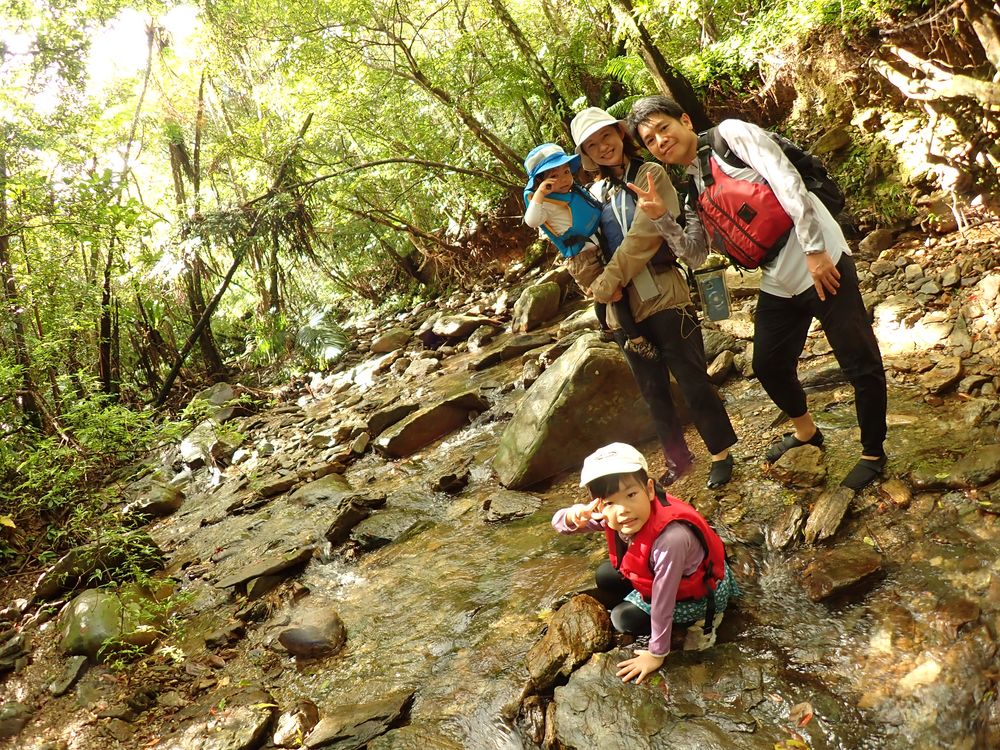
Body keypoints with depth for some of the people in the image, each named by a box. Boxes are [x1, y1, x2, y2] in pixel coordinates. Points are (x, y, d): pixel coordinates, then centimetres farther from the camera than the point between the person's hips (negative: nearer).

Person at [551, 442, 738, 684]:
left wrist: (656, 654, -17)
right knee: (605, 577, -1)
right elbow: (558, 523, -13)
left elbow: (662, 600, -31)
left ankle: (701, 619, 4)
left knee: (623, 618, -9)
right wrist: (574, 516, -38)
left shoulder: (670, 537, -43)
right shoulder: (611, 516, -23)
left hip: (701, 592, -7)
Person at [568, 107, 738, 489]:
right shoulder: (593, 194, 12)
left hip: (663, 296, -5)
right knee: (652, 390, 14)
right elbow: (576, 250, 5)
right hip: (623, 308, 5)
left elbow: (644, 235, -14)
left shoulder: (651, 174, -2)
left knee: (692, 380, 2)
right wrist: (597, 285, -11)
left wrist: (608, 282, -15)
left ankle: (721, 453, 20)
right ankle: (677, 458, 30)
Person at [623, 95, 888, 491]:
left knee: (861, 364, 2)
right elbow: (694, 246, 11)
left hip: (822, 264, -8)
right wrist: (660, 218, -6)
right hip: (778, 282, 8)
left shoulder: (731, 134, -9)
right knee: (769, 365, 18)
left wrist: (814, 250, -20)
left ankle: (873, 454, 23)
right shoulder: (692, 187, 13)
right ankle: (806, 432, 45)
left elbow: (788, 185, -17)